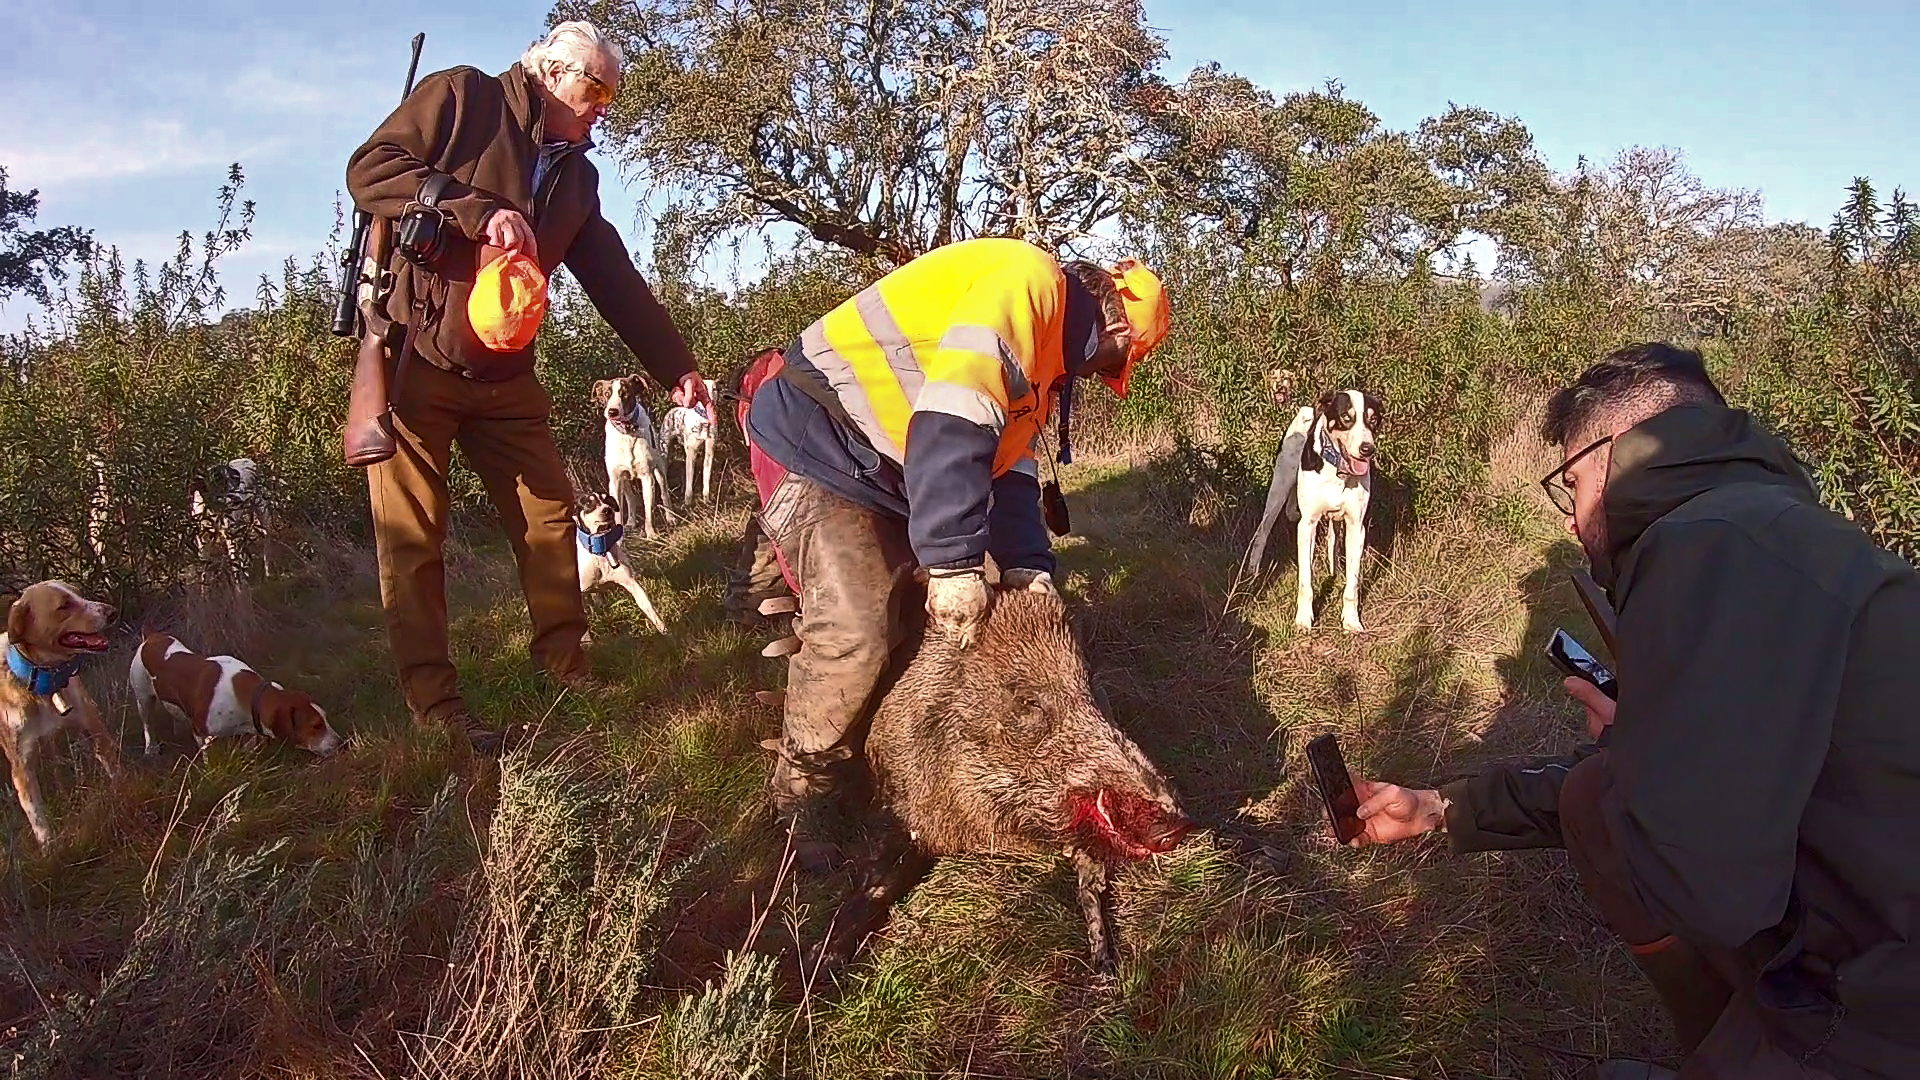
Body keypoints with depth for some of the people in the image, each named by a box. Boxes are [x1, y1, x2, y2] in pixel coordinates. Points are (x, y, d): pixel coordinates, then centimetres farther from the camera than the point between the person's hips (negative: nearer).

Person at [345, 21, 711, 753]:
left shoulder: (577, 176, 15)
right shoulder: (462, 98, -3)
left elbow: (617, 281, 12)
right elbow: (369, 170, -13)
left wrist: (676, 369, 6)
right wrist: (478, 213, -24)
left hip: (503, 373, 6)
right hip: (412, 357, -6)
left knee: (549, 514, 6)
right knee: (413, 537, -4)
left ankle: (564, 660, 22)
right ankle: (433, 705, 3)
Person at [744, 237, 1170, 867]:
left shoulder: (1042, 361, 14)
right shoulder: (1027, 279, -19)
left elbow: (1008, 466, 10)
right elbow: (952, 419, -31)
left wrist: (1025, 566, -6)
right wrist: (955, 562, -31)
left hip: (883, 472, 11)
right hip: (815, 441, -11)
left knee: (917, 614, 7)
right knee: (853, 632, -16)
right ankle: (801, 800, 2)